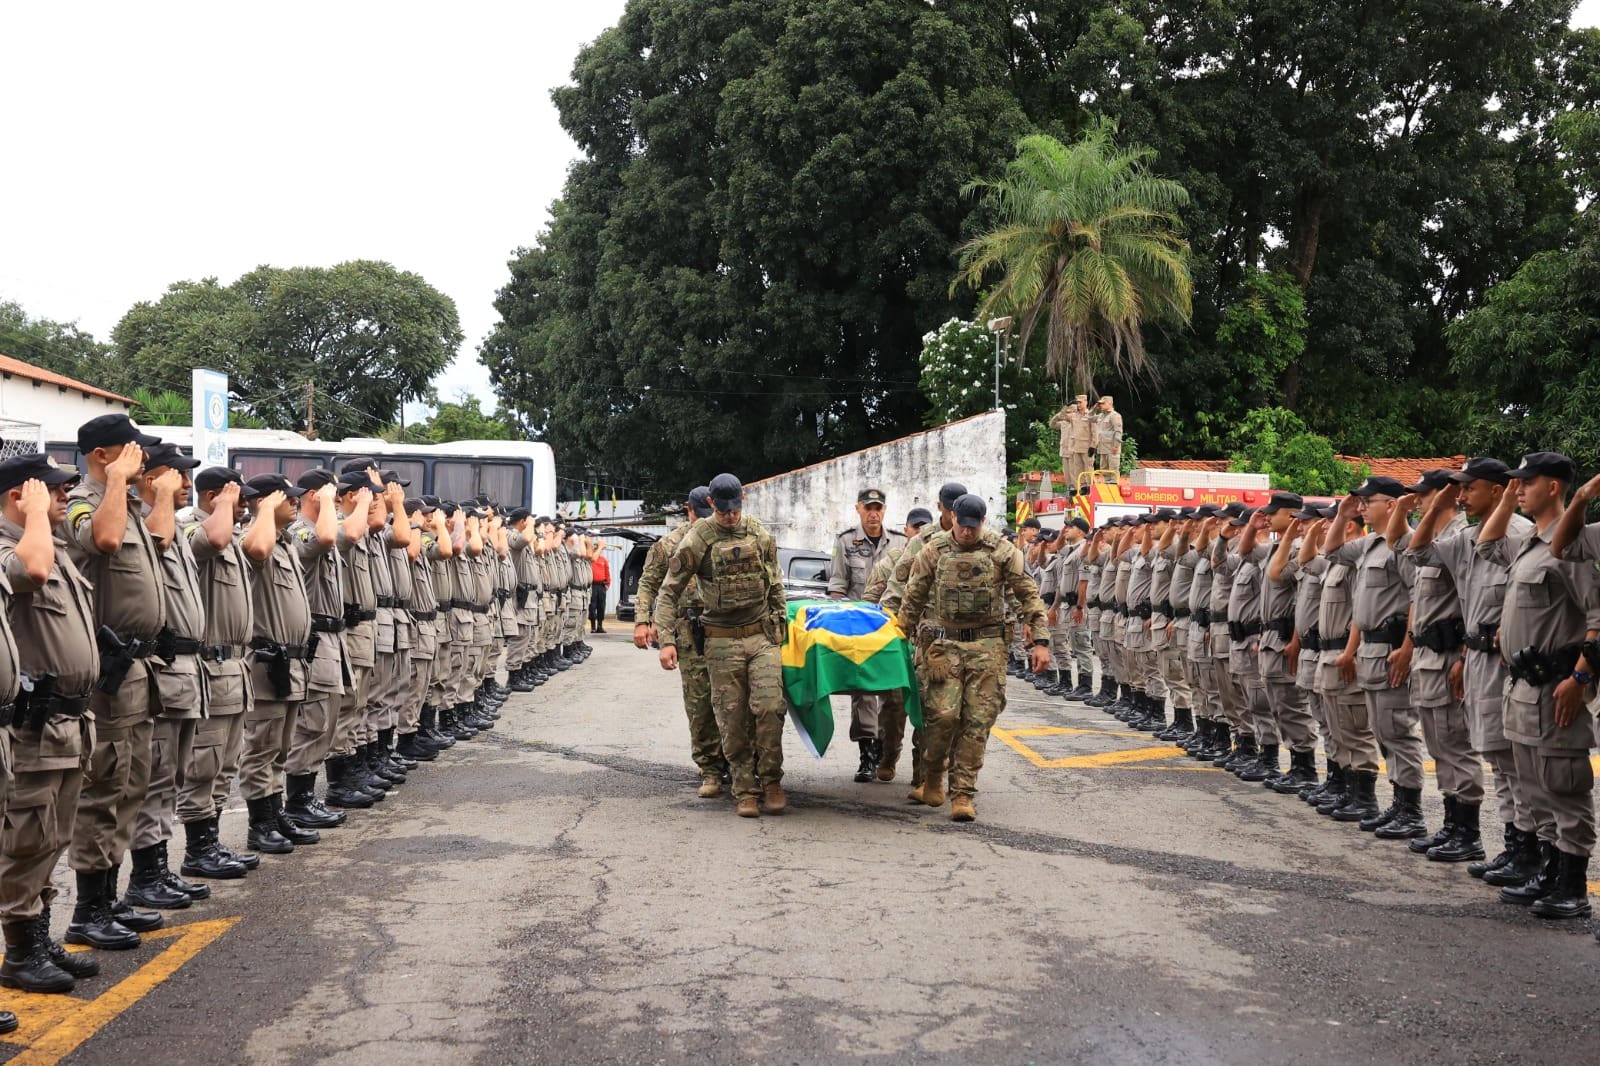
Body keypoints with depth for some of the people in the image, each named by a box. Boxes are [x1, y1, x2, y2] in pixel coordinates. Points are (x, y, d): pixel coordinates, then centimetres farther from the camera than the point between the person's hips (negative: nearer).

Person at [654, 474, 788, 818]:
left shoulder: (760, 536, 6)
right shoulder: (698, 540, -5)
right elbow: (669, 592, -4)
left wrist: (781, 626, 16)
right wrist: (667, 640, -12)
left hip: (762, 635, 2)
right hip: (722, 642, -2)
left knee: (769, 707, -11)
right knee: (733, 719, 0)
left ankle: (771, 781, 5)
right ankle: (744, 790, 10)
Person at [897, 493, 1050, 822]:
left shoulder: (1002, 551, 1)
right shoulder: (934, 551, 5)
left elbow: (1029, 595, 2)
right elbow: (913, 599, 12)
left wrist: (1041, 641, -5)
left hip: (987, 644, 0)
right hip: (944, 644, 0)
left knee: (978, 720, -4)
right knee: (944, 714, -11)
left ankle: (963, 794, 4)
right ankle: (933, 772, 17)